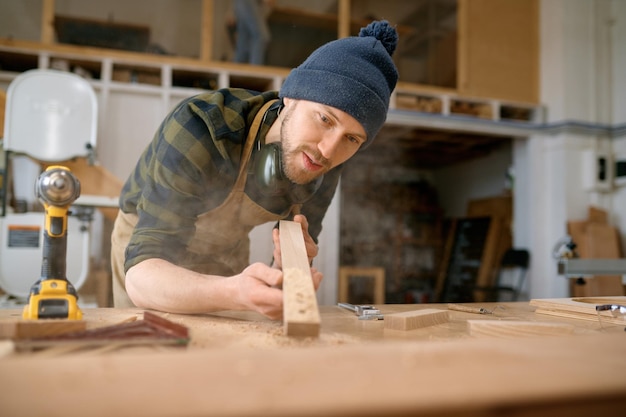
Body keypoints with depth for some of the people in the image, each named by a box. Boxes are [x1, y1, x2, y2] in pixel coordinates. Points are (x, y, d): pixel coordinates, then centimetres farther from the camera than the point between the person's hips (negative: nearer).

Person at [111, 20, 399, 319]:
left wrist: (285, 266, -36)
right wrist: (234, 293, -61)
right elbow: (142, 276, -43)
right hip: (151, 257, -3)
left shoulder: (324, 167, -21)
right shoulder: (198, 129, -37)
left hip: (227, 253, 3)